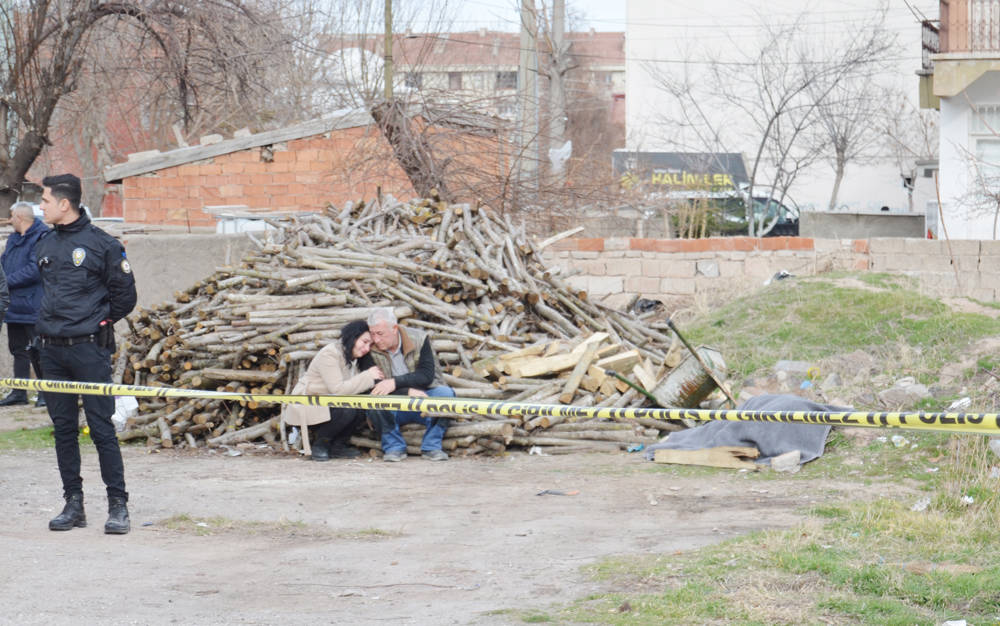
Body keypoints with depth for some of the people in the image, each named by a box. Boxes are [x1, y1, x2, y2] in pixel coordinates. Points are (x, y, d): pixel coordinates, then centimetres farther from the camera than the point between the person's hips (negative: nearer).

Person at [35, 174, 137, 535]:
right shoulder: (44, 246, 11)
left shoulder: (101, 244, -6)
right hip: (52, 350, 6)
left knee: (101, 427, -6)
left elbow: (125, 294, 1)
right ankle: (73, 504, 14)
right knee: (63, 428, 7)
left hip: (89, 349, -6)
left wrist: (100, 323, 7)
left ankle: (117, 504, 0)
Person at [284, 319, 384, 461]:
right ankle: (320, 444, -8)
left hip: (329, 404, 8)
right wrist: (368, 376, -25)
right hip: (306, 405, -8)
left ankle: (337, 445, 0)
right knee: (348, 410, -31)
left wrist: (375, 379, -21)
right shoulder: (329, 354, -20)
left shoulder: (354, 359, 8)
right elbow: (338, 389, -28)